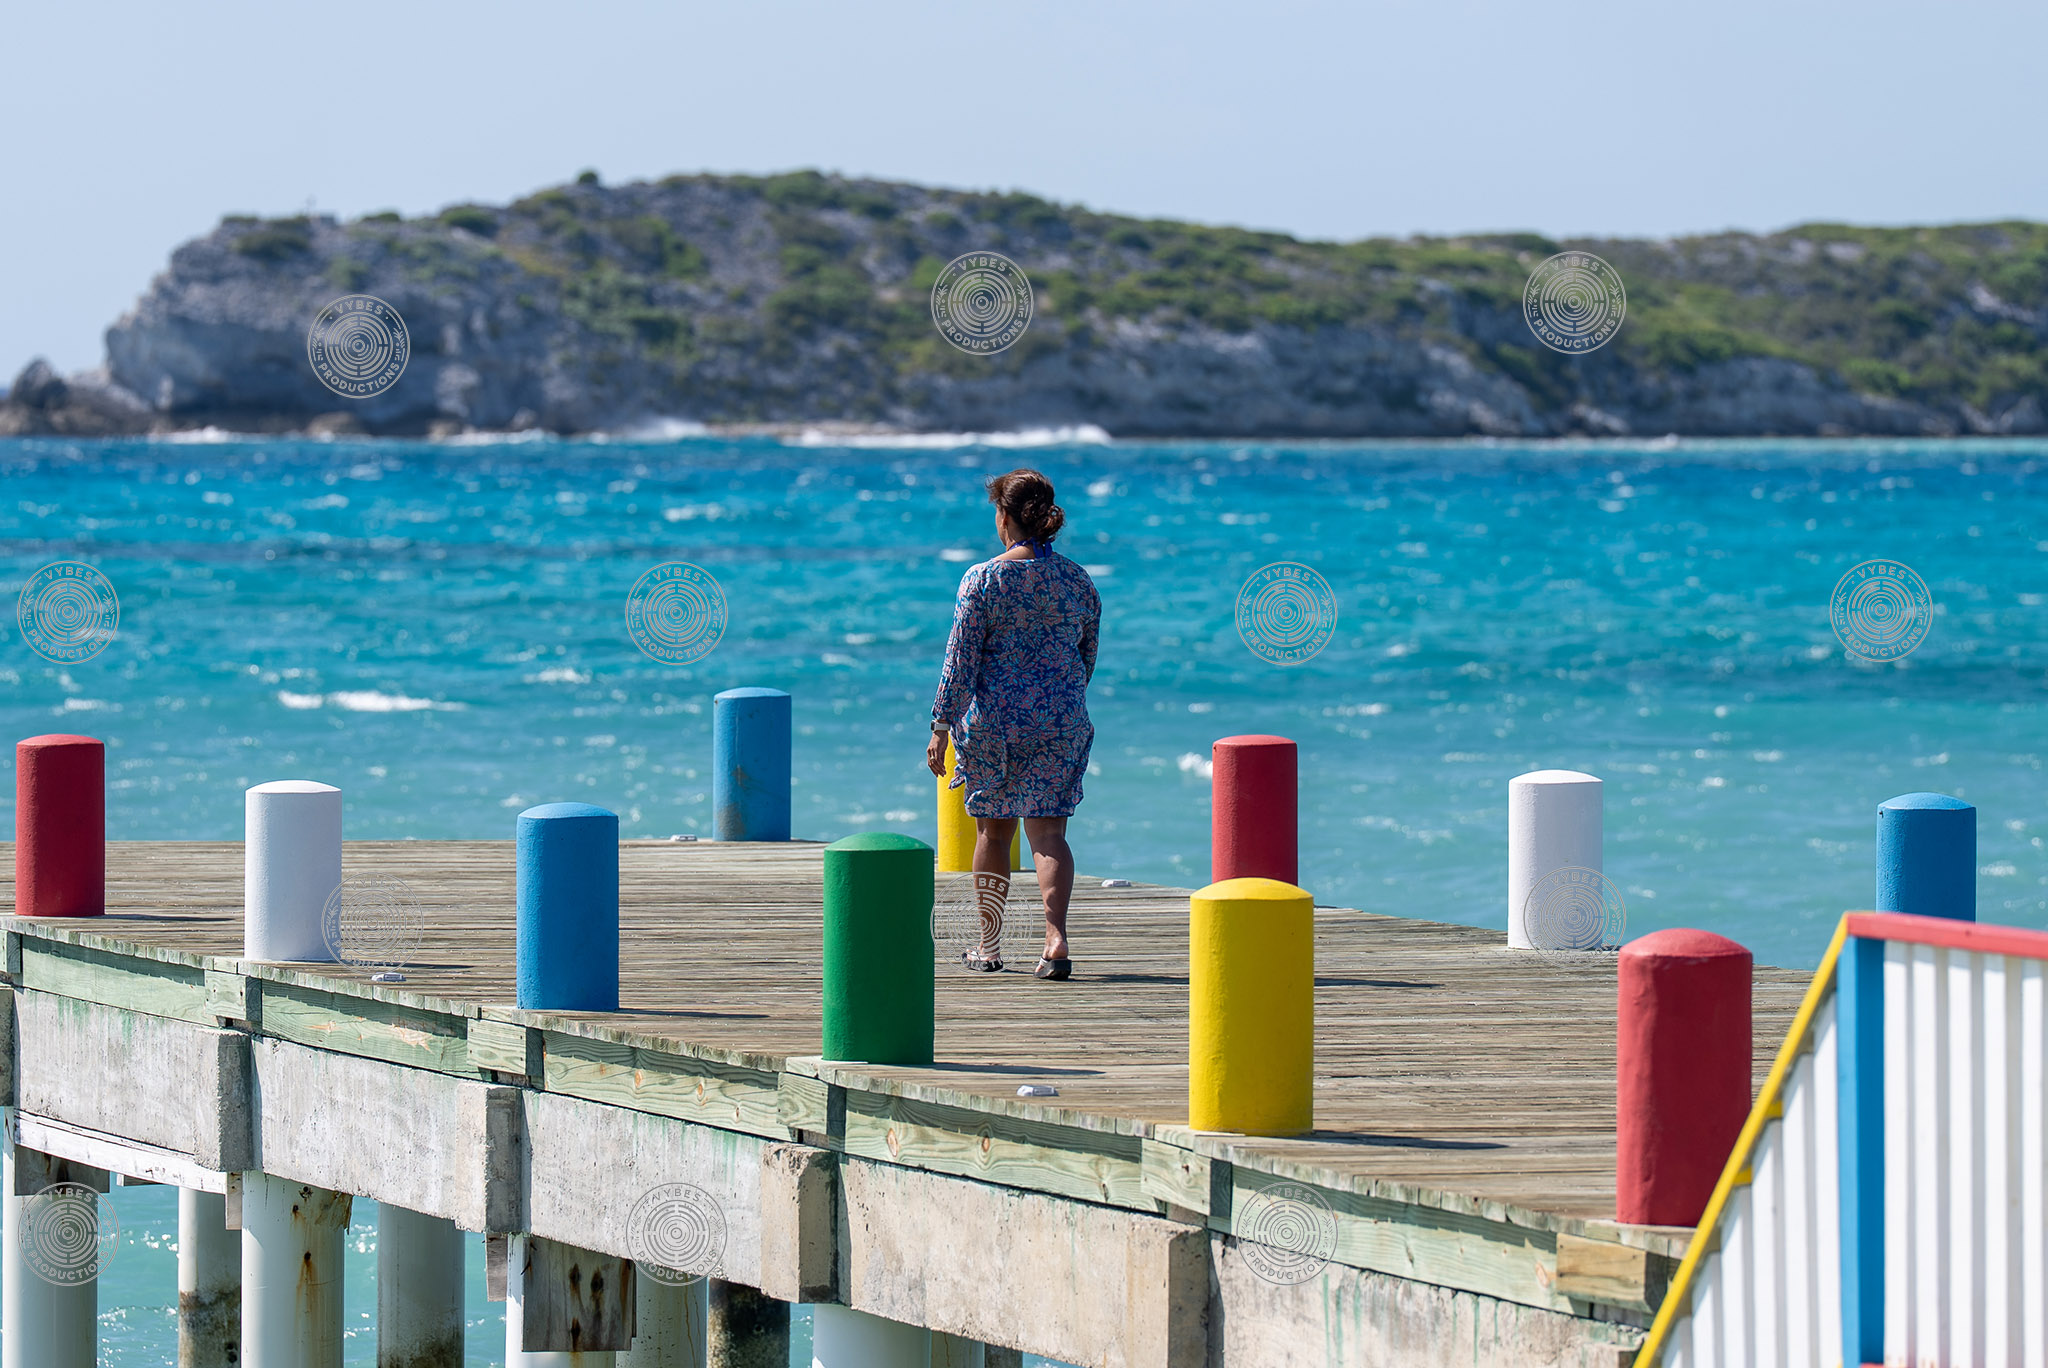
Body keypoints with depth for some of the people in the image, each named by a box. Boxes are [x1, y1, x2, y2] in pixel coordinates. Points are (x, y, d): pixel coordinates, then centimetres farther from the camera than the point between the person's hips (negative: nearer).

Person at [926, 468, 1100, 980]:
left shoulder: (983, 579, -9)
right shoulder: (1079, 583, 3)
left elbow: (960, 660, -10)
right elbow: (1087, 660, 12)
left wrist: (941, 727, -6)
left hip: (993, 722, -2)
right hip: (1061, 723, 2)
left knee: (992, 830, 11)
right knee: (1048, 830, 1)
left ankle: (990, 945, 20)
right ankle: (1056, 936, -18)